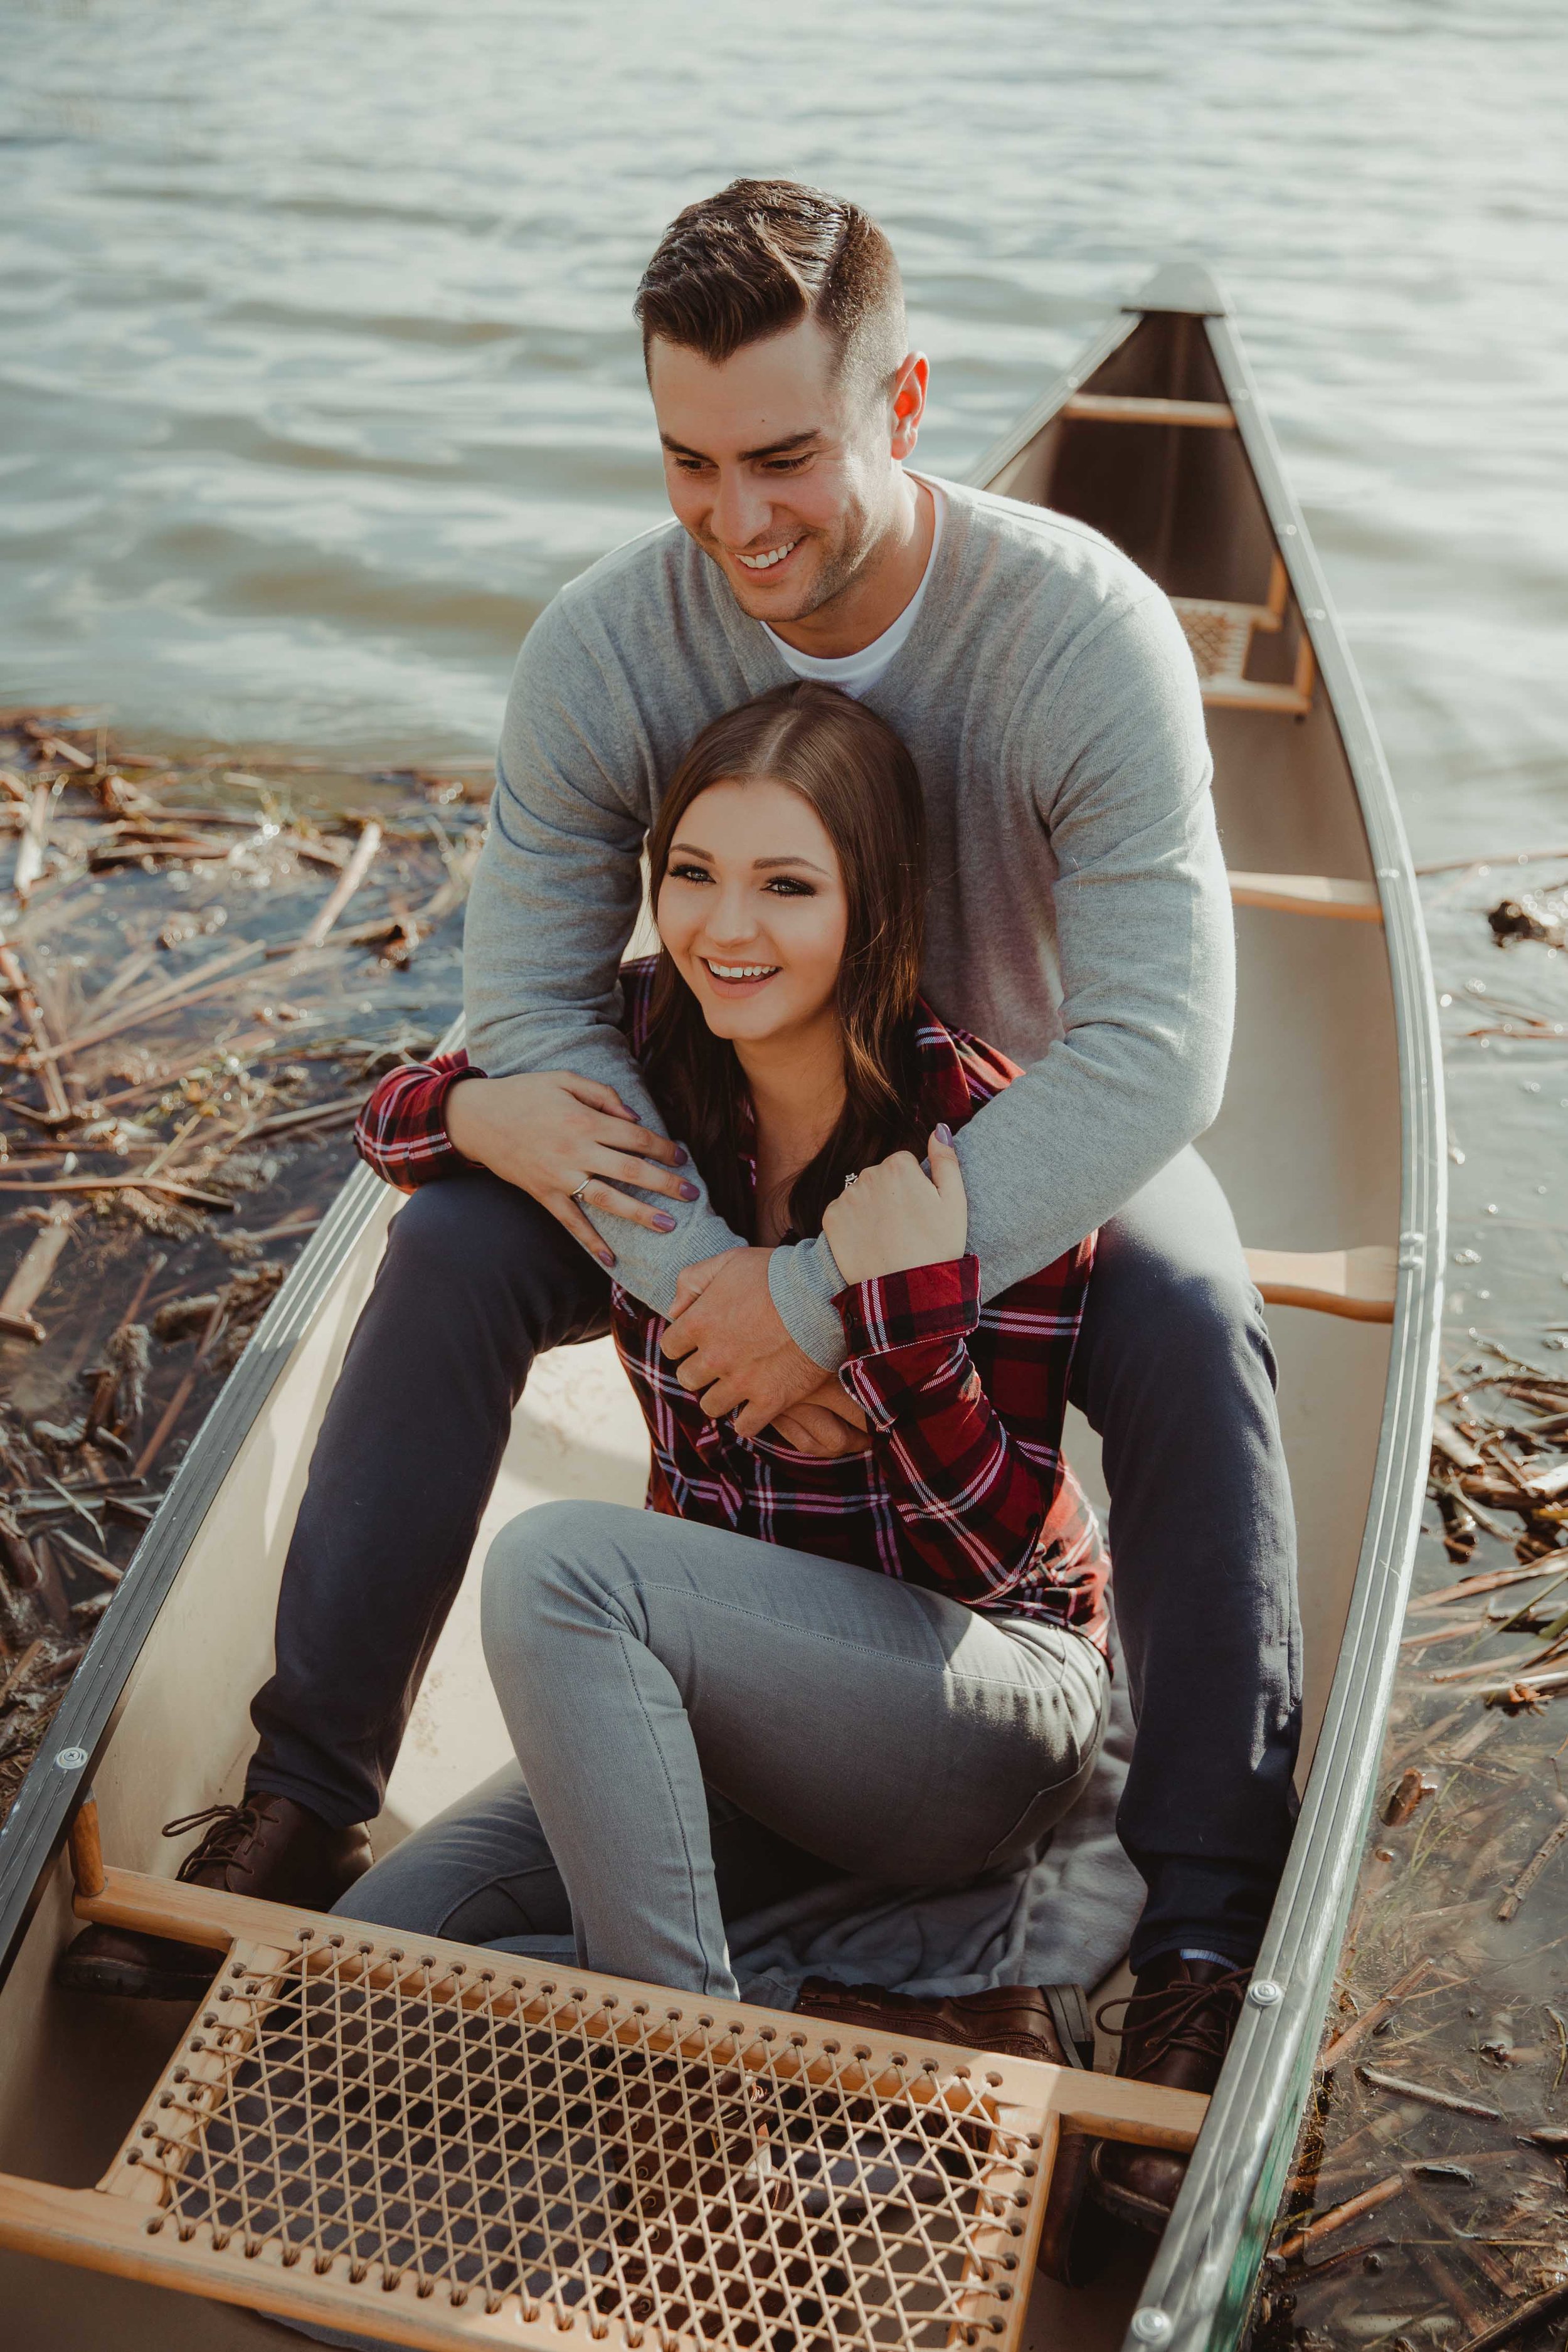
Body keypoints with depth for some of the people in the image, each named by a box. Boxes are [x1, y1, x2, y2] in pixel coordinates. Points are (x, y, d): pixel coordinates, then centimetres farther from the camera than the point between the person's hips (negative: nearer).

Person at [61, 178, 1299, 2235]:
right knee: (449, 1254, -20)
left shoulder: (1085, 632, -29)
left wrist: (823, 1290, -36)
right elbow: (527, 1012, -17)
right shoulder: (606, 647, -21)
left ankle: (1205, 1933, -18)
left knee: (1193, 1334, -32)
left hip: (1030, 1133, -2)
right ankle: (302, 1813, -6)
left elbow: (1157, 1057, -35)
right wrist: (721, 1292, -29)